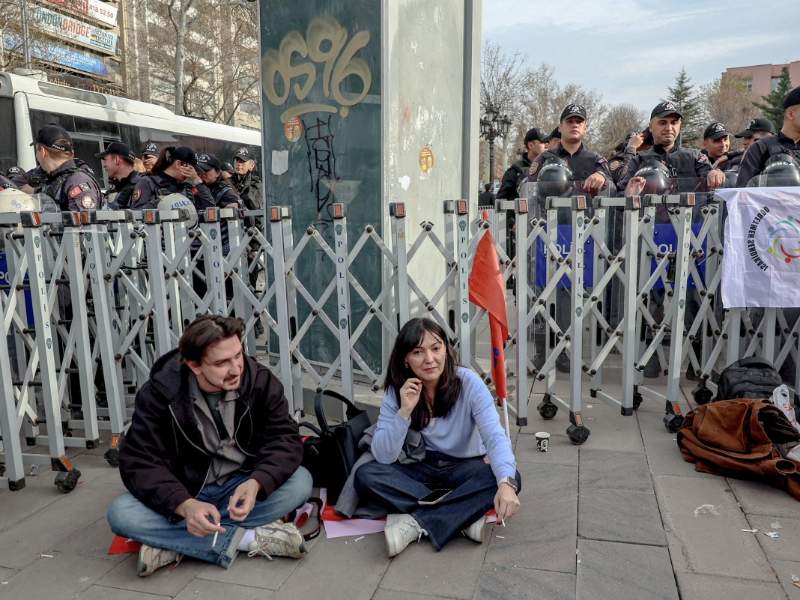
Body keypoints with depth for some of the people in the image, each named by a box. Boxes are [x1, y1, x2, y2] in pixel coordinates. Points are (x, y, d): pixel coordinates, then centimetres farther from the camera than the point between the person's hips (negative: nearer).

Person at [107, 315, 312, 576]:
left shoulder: (260, 380, -14)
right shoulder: (160, 392, -17)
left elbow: (285, 439, -16)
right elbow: (139, 463, -20)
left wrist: (256, 483, -37)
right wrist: (185, 505, -38)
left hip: (241, 488, 1)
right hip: (185, 495, -1)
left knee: (301, 481, -27)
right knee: (121, 513, -27)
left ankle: (173, 544, -24)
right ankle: (247, 539, -26)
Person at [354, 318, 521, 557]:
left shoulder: (468, 382, -17)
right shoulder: (396, 392, -11)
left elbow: (495, 437, -27)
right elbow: (383, 457, -16)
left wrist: (506, 483, -46)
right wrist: (405, 411, -30)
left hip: (465, 466, -1)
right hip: (421, 469, 2)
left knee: (510, 477, -31)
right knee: (365, 476, -25)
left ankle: (414, 523, -28)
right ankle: (465, 515, -25)